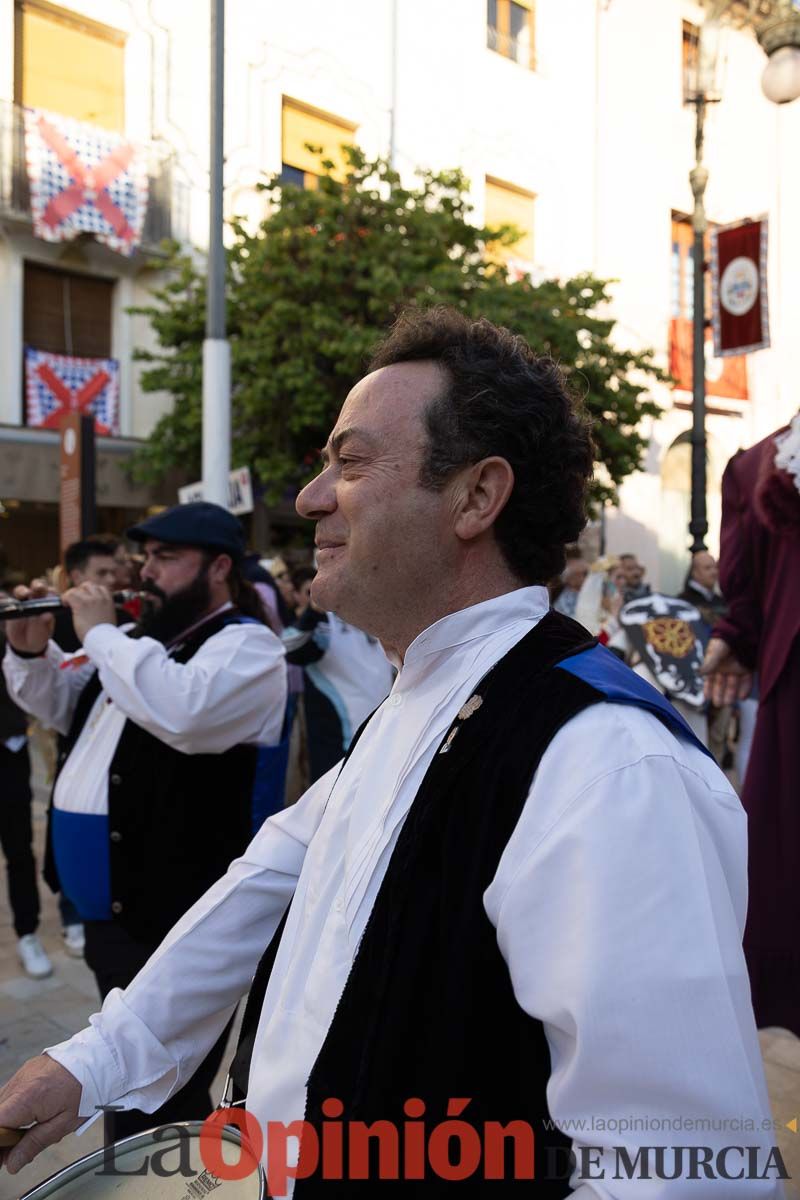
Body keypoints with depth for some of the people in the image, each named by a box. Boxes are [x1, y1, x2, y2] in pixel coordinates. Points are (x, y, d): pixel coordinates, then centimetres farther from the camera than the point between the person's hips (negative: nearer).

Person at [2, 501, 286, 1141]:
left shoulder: (247, 645, -15)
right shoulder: (139, 640, 13)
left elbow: (183, 712, -36)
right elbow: (62, 705, 23)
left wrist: (100, 632, -24)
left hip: (177, 924, -9)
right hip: (111, 910, 10)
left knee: (166, 1112, 3)